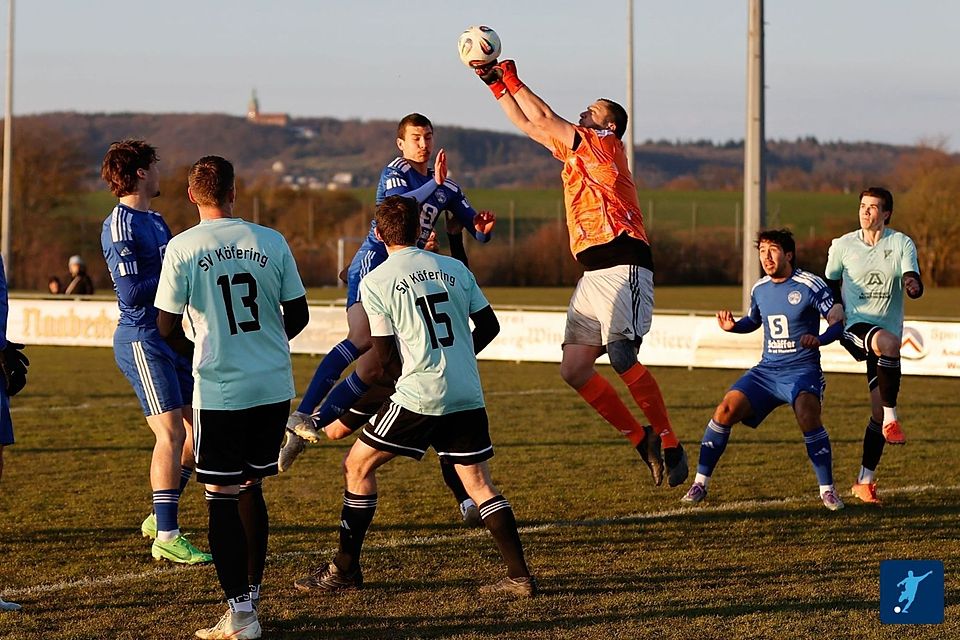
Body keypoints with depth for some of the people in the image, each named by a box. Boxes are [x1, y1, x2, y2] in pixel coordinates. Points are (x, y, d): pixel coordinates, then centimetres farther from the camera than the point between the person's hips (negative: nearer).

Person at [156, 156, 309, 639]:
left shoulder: (182, 248, -8)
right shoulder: (271, 241, 0)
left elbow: (167, 328, -4)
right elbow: (298, 316, 7)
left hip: (221, 391, -4)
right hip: (275, 387, 4)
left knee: (222, 498, 2)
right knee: (251, 489, 19)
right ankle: (251, 593, 28)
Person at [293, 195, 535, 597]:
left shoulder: (374, 282, -2)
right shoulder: (454, 269, 10)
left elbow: (386, 357, -2)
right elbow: (489, 326, 16)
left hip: (419, 397, -5)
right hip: (468, 395, 5)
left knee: (358, 465, 9)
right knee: (479, 484, 9)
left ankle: (345, 570, 11)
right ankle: (519, 576, 1)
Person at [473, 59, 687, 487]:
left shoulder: (604, 144, 0)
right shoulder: (575, 151, 23)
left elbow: (543, 119, -2)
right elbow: (528, 125, 30)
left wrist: (512, 78, 9)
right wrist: (496, 83, 27)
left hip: (622, 267, -9)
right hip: (594, 272, 9)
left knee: (622, 358, -22)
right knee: (573, 370, 0)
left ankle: (671, 446, -14)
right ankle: (642, 441, 6)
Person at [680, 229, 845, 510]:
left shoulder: (811, 285, -9)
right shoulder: (759, 289, 10)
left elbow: (839, 322, -9)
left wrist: (819, 339, -29)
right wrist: (733, 326, 6)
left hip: (802, 370, -5)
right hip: (767, 369, 5)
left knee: (807, 416, -33)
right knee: (726, 410, -13)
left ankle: (828, 490, -18)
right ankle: (700, 483, -1)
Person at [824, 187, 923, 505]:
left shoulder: (902, 244, 1)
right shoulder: (842, 245, 4)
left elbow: (914, 284, -12)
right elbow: (830, 282, 19)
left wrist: (912, 285, -36)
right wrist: (835, 305, -2)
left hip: (888, 333, 2)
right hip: (855, 327, -2)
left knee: (878, 412, 1)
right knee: (888, 342, -38)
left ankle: (865, 482, 12)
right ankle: (891, 418, -31)